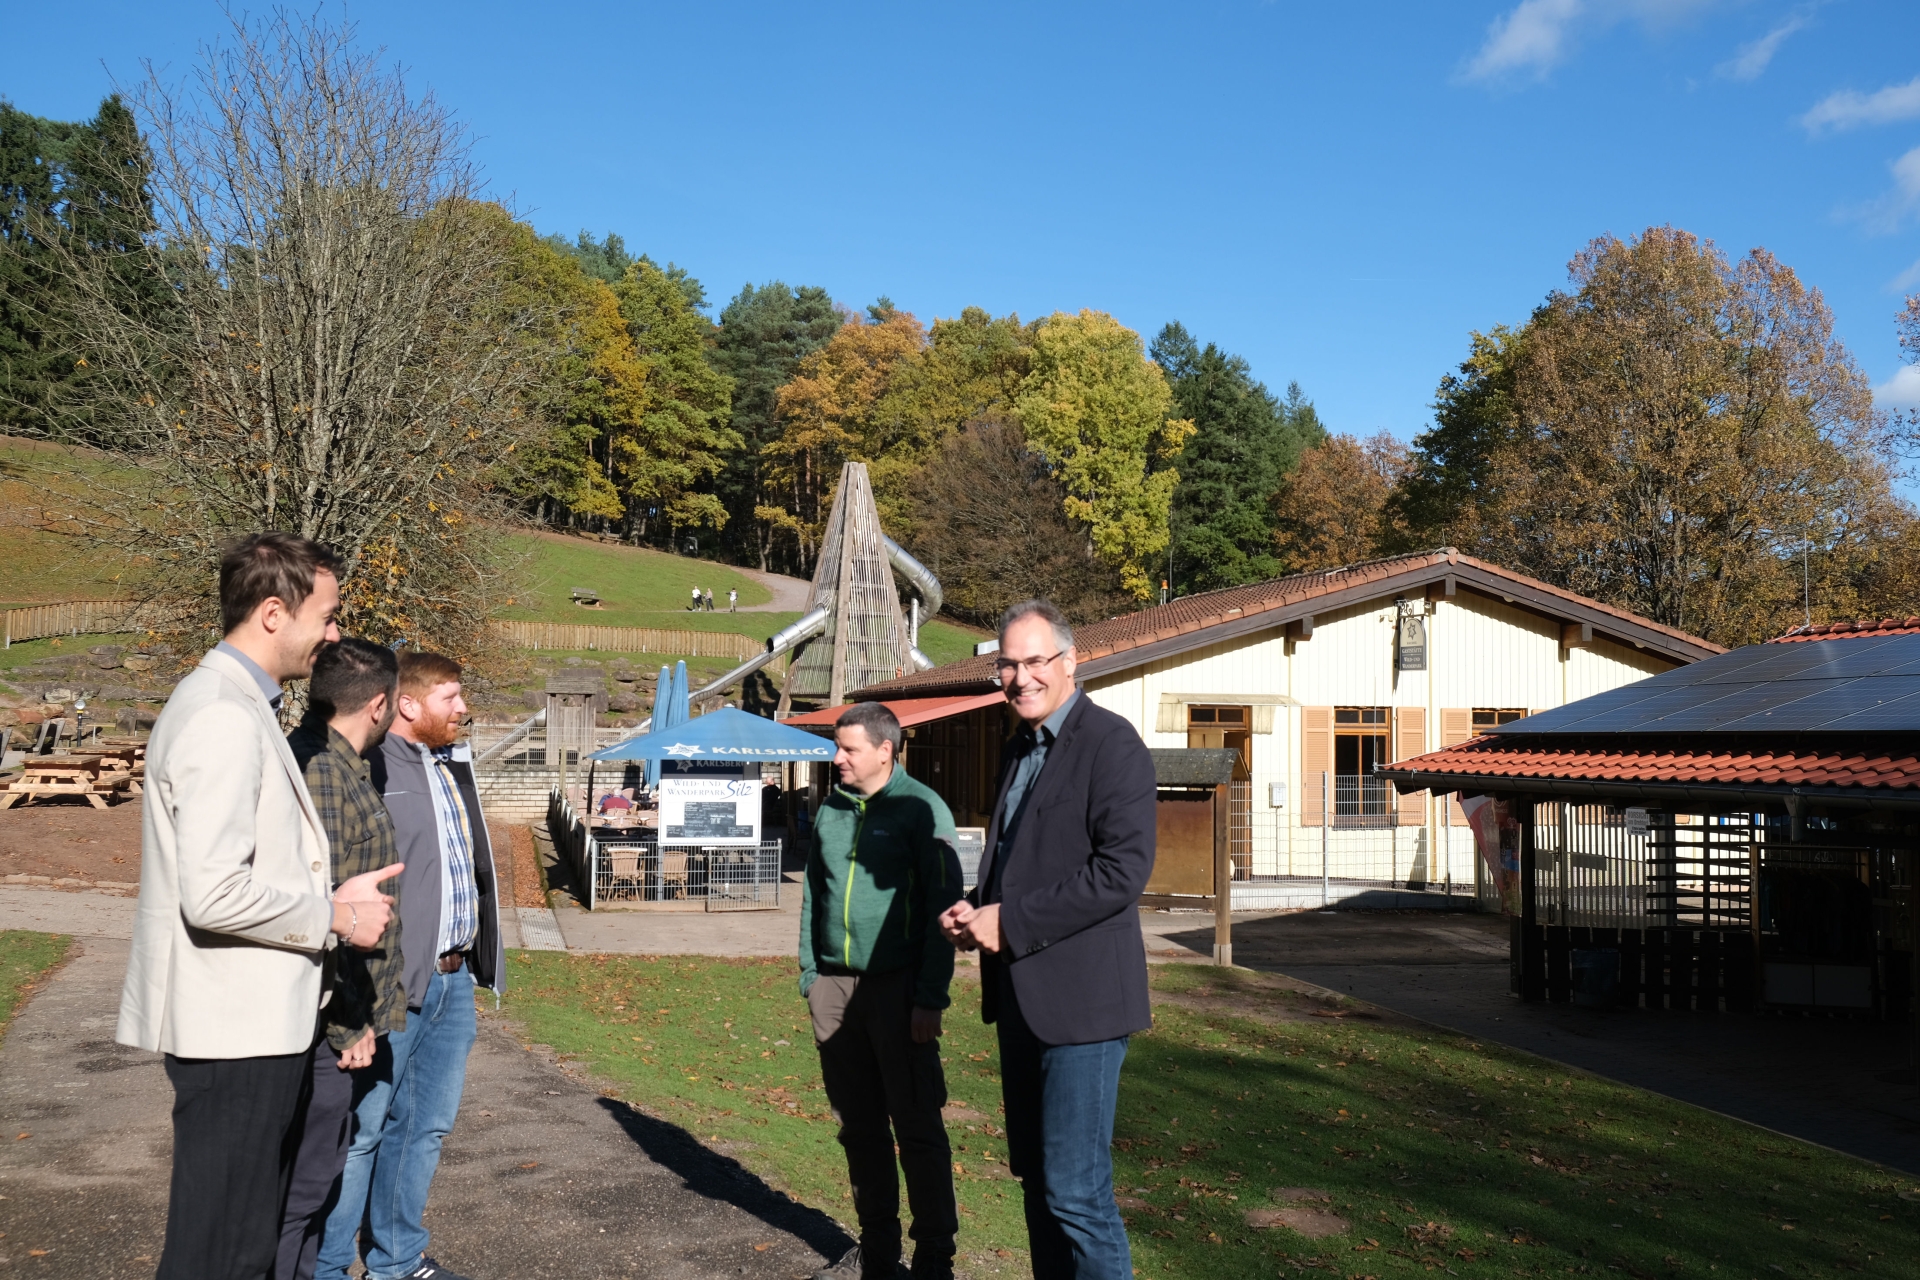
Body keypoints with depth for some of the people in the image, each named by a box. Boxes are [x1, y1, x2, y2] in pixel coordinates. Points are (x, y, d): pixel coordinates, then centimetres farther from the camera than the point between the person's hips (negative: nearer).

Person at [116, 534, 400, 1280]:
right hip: (234, 1024, -10)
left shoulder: (237, 705, 14)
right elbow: (212, 893, -26)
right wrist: (335, 917, -14)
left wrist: (330, 894, 9)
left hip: (253, 1018, 10)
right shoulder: (225, 717, -19)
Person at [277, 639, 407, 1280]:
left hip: (339, 1024, 10)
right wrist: (351, 1026, -18)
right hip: (328, 1028, -10)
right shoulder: (322, 771, -20)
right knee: (302, 1184, 0)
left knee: (317, 1174, 19)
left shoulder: (334, 763, 13)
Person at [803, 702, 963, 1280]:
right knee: (859, 1127, 13)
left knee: (918, 1128, 0)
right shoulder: (831, 811, 11)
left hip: (897, 988, -6)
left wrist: (931, 998, -15)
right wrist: (810, 977, 11)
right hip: (835, 987, 6)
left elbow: (942, 904, -11)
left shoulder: (921, 809, -8)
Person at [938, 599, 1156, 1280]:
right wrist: (976, 911, 3)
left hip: (1078, 995, -9)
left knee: (1076, 1191, -6)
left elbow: (1124, 868, -21)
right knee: (1037, 1179, 17)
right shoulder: (1021, 749, 16)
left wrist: (1010, 923, -19)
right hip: (1021, 996, 9)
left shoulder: (1110, 742, -12)